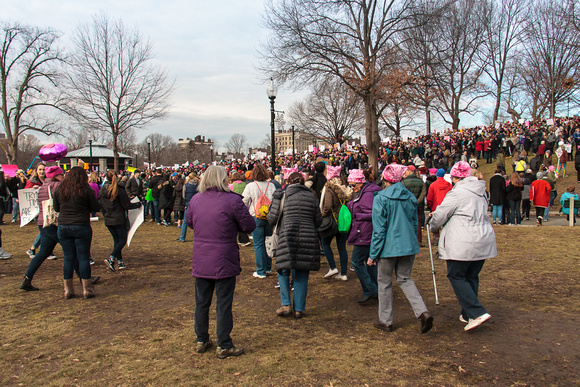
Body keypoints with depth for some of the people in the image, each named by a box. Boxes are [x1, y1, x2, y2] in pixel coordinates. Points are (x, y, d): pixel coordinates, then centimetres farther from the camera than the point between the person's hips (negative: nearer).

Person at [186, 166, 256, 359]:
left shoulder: (195, 199, 1)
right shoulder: (232, 200, -16)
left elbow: (189, 221, 17)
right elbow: (249, 226, -10)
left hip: (200, 261, 5)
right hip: (224, 262, -5)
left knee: (202, 302, 17)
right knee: (223, 304, 5)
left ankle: (201, 341, 30)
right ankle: (224, 346, 15)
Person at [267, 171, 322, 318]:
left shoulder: (282, 195, 2)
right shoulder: (311, 196, 11)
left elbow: (272, 219, 1)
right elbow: (318, 221, 14)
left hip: (288, 236, -2)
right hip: (308, 238, 3)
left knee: (283, 270, 14)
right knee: (301, 276, 10)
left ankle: (286, 305, 9)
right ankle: (299, 309, 17)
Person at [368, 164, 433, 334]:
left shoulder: (381, 198, -12)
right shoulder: (411, 197, 4)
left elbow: (378, 229, -13)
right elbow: (415, 223, 13)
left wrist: (373, 254, -7)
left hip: (389, 247, -5)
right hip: (409, 246, 5)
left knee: (384, 282, 11)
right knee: (405, 279, 19)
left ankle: (385, 321, 21)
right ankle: (422, 312, 1)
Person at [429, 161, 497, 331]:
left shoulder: (457, 193, -13)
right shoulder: (480, 191, 14)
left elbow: (440, 215, -8)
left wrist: (434, 227, 16)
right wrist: (437, 214, 28)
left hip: (463, 244, -8)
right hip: (484, 240, 8)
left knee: (456, 276, 2)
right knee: (472, 277, 15)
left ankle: (477, 313, -6)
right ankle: (467, 314, 22)